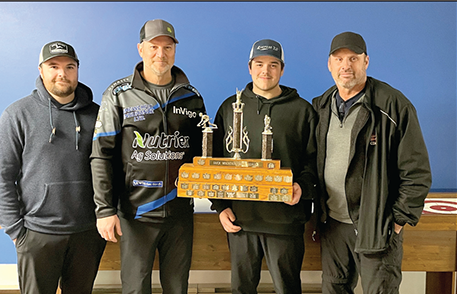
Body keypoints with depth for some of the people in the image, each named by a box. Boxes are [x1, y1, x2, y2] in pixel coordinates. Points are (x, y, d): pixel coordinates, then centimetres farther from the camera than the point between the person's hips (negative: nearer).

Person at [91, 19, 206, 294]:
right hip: (136, 212, -2)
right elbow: (102, 155, -5)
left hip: (180, 211, 3)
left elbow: (202, 152, 16)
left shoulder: (191, 97, 7)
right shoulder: (119, 95, -2)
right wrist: (105, 209, -9)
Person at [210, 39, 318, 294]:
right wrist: (220, 205, 3)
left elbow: (314, 159, 3)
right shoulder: (230, 107, 8)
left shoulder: (302, 110, 2)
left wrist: (303, 187, -16)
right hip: (239, 218, 2)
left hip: (285, 220, -2)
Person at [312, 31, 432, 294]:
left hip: (376, 228, -4)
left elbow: (417, 173, -9)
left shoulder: (394, 106, -11)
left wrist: (398, 220, -9)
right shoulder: (321, 107, 6)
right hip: (332, 223, 5)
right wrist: (318, 209, 8)